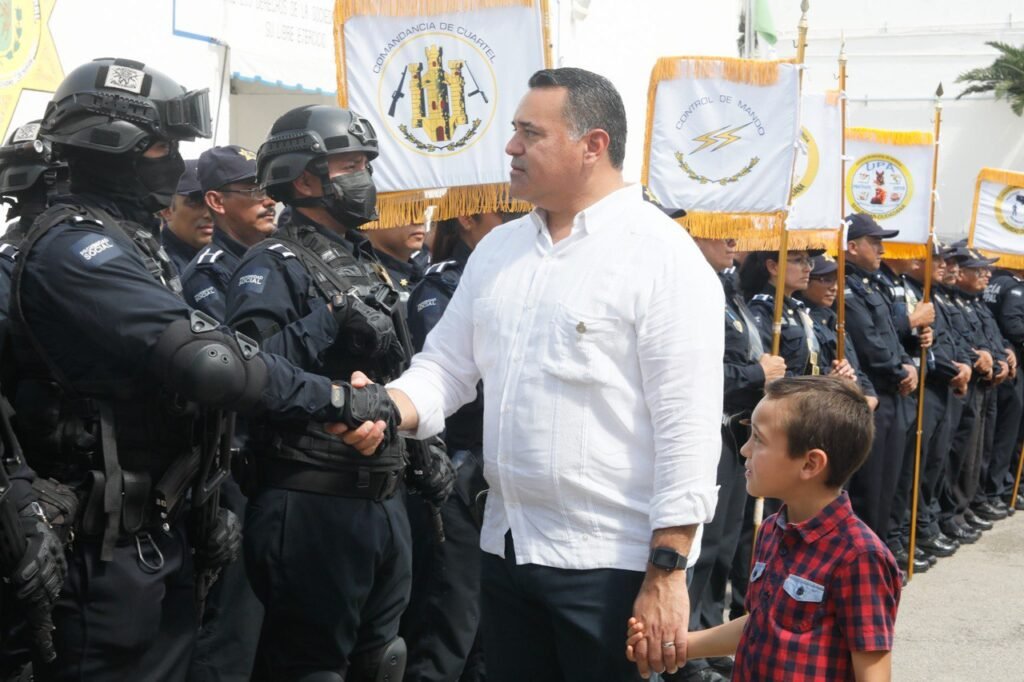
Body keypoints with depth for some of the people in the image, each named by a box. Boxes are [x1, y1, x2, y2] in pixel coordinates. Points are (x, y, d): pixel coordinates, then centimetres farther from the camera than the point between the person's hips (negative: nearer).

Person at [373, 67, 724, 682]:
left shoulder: (663, 257, -12)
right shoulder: (497, 249, 10)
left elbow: (688, 426, -16)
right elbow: (446, 365, 12)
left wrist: (667, 573, -19)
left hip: (614, 563, -7)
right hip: (507, 548, 7)